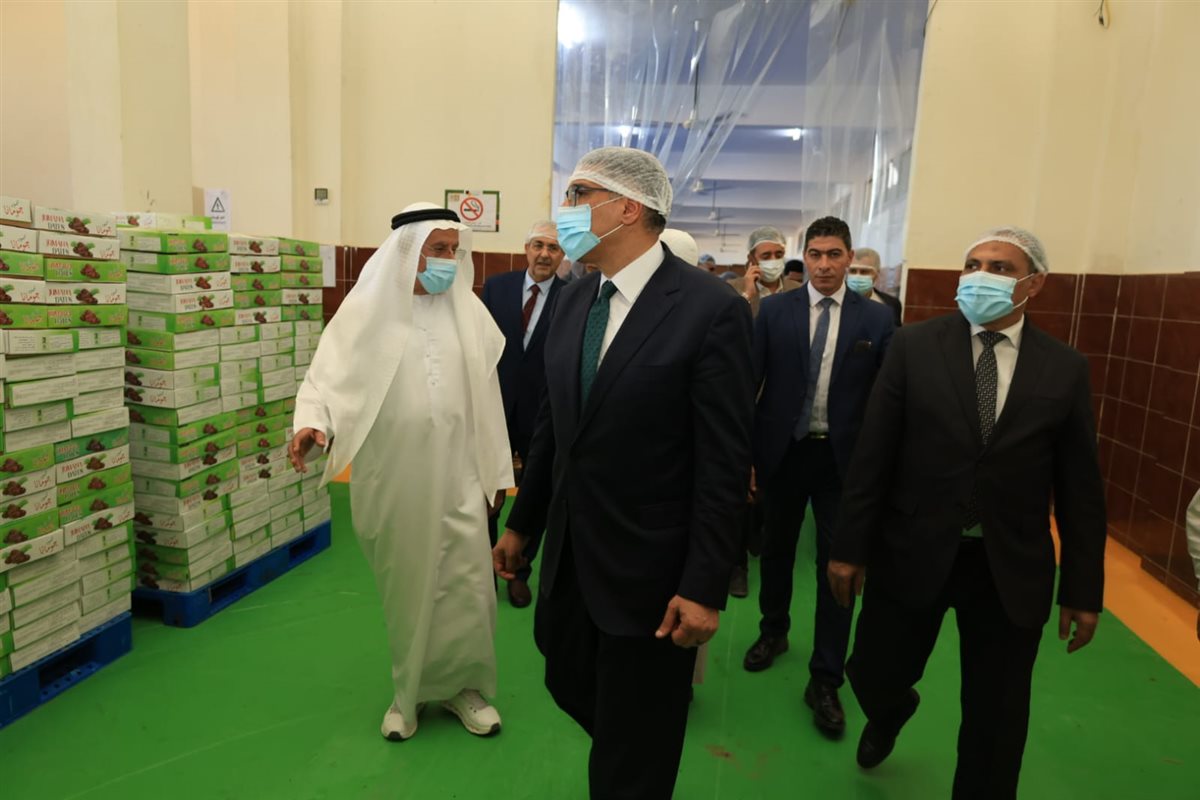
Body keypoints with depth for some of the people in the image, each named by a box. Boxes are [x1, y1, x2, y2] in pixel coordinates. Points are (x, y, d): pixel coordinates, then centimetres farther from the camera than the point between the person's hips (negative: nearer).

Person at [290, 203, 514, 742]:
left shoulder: (467, 311, 2)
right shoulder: (367, 309, -4)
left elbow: (486, 395, 5)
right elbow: (326, 377, -6)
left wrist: (497, 469, 9)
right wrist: (312, 423, -28)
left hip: (456, 475, 2)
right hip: (391, 479, -1)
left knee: (467, 585, 5)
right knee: (404, 589, 13)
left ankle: (463, 686, 30)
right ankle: (409, 692, 35)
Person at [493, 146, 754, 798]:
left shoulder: (711, 310, -16)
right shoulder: (573, 299, 4)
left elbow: (724, 463, -16)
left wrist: (705, 587, -16)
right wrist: (522, 523, 14)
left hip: (649, 571, -6)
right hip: (569, 554, 7)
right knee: (570, 685, 26)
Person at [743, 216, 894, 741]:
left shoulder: (876, 318, -2)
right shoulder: (774, 311, -2)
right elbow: (750, 382, -4)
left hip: (843, 457, -1)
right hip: (783, 450, 1)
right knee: (777, 549, 18)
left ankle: (825, 680, 17)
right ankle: (773, 631, 43)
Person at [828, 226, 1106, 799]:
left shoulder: (1065, 369, -1)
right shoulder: (914, 346, -4)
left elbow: (1080, 489, 2)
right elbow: (872, 456, -5)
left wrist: (1083, 590, 3)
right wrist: (850, 547, -6)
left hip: (1011, 568, 1)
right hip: (913, 553, 0)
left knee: (995, 717, 11)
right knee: (873, 676, 12)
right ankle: (892, 713, 49)